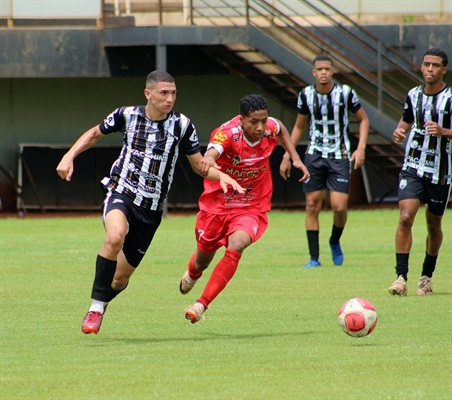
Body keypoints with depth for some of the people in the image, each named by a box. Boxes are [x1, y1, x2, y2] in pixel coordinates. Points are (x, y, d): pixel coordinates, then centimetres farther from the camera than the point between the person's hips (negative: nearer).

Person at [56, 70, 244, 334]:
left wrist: (221, 175, -16)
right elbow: (95, 134, 14)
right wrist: (69, 157, 1)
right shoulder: (127, 115, -4)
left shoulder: (182, 125, -4)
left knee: (121, 278, 7)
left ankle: (100, 304, 41)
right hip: (121, 193, -2)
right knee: (116, 236, -36)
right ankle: (96, 307, -23)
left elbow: (200, 166, 4)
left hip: (151, 210, 2)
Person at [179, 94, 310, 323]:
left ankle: (202, 304, -24)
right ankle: (192, 274, 58)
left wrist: (295, 158, 6)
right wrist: (208, 159, -74)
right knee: (203, 260, 18)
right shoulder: (227, 133, -27)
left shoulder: (270, 128, -14)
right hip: (217, 206, -1)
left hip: (252, 209, 1)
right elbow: (211, 152, -51)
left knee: (235, 247, -29)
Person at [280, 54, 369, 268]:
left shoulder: (346, 92, -7)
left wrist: (361, 148, -7)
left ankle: (335, 242, 20)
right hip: (314, 154, 2)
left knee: (339, 207, -11)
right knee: (312, 206, -2)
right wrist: (287, 156, 10)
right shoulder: (306, 95, -1)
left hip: (340, 156, -2)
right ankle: (314, 257, 4)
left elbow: (363, 120, 5)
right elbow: (299, 126, 13)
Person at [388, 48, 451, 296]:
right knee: (405, 217, -16)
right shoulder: (414, 95, 5)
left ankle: (427, 276, 29)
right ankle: (401, 276, -16)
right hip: (412, 167, 2)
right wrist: (399, 132, -1)